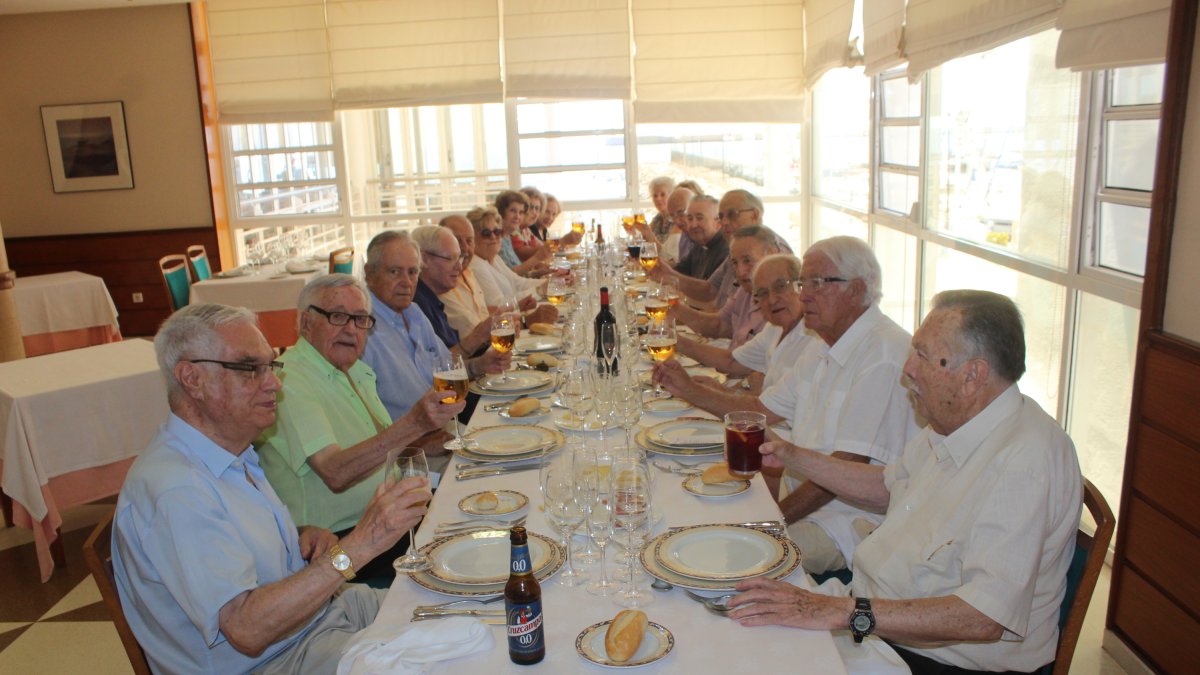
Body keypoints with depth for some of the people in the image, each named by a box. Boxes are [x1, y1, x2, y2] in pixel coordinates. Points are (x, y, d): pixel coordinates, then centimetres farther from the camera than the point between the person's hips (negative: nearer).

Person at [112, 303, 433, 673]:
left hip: (321, 606, 9)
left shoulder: (234, 453, 5)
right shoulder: (173, 489, -26)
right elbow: (247, 630, -32)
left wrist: (305, 535, -2)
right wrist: (356, 546, -37)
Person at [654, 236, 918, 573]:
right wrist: (690, 391, 10)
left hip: (854, 518, -8)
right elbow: (764, 409, 18)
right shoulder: (822, 347, 13)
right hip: (801, 500, 8)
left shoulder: (885, 354, -19)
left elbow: (845, 468, -23)